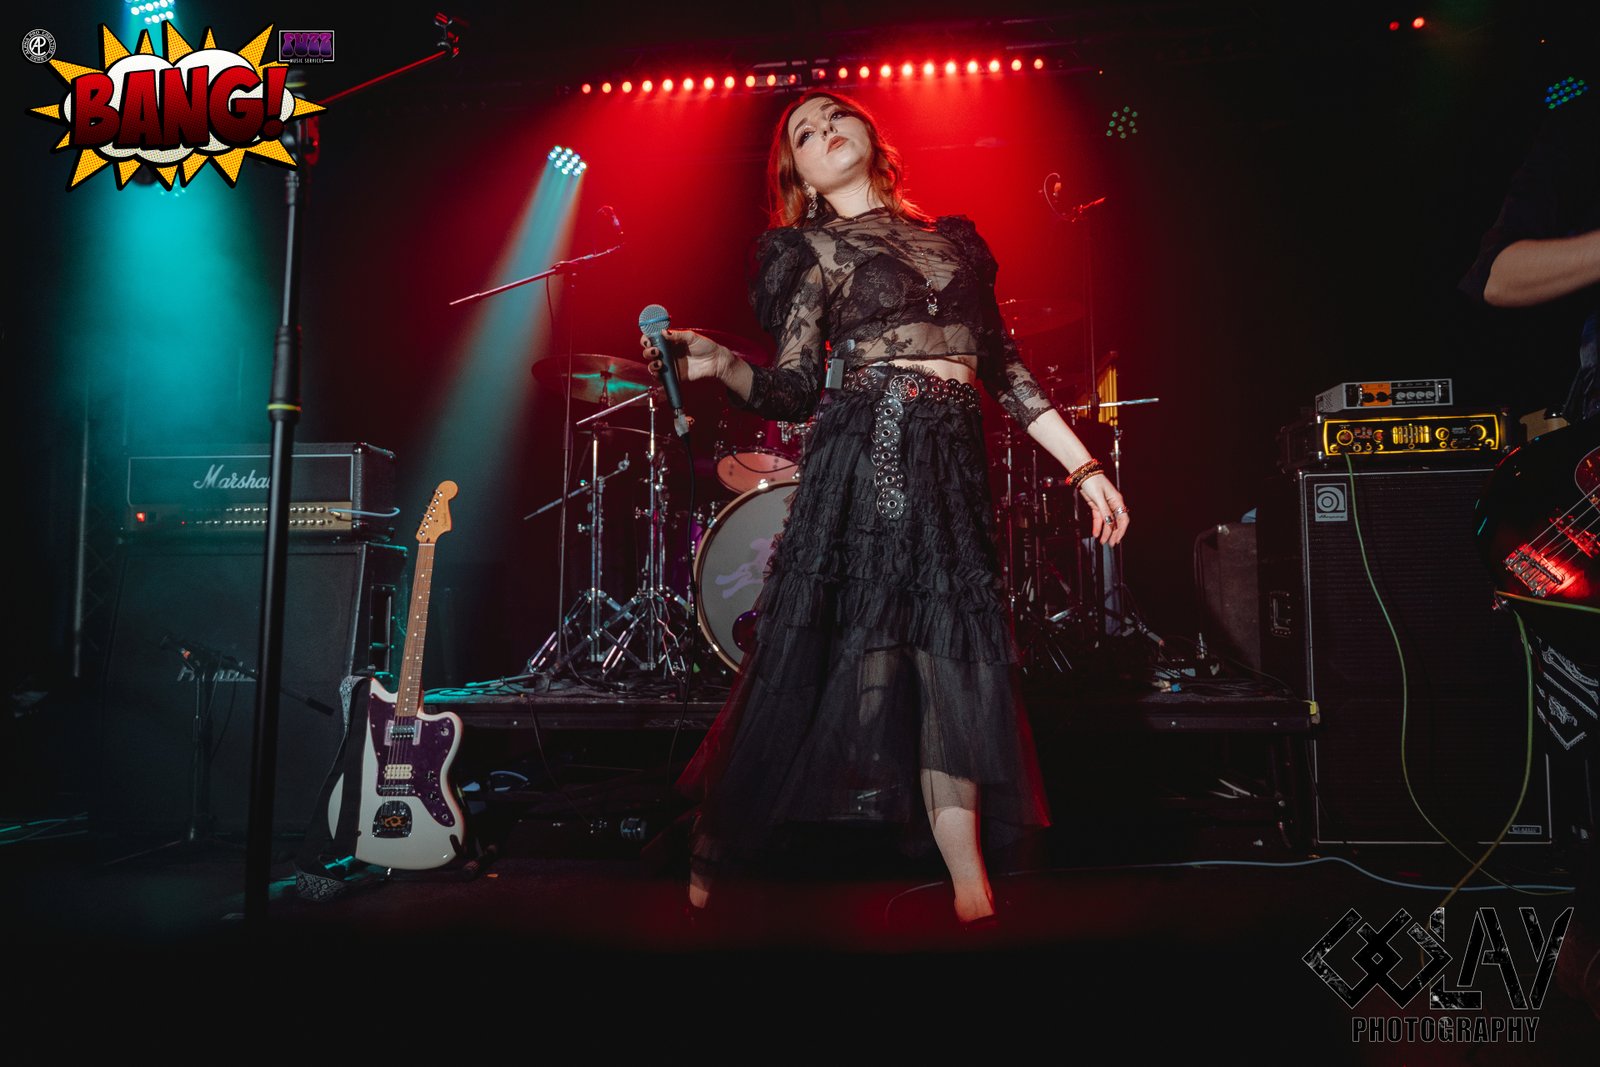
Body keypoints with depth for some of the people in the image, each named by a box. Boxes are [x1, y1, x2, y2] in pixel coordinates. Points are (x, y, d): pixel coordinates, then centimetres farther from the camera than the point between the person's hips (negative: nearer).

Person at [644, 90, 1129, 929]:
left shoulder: (952, 239, 20)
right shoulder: (812, 249, 8)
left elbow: (1006, 371, 18)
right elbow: (794, 390, -1)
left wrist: (1083, 466, 13)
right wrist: (717, 364, -20)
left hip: (953, 468, 4)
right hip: (862, 458, -4)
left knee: (957, 663, -1)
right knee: (837, 653, -5)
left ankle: (974, 894, 4)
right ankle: (712, 864, 10)